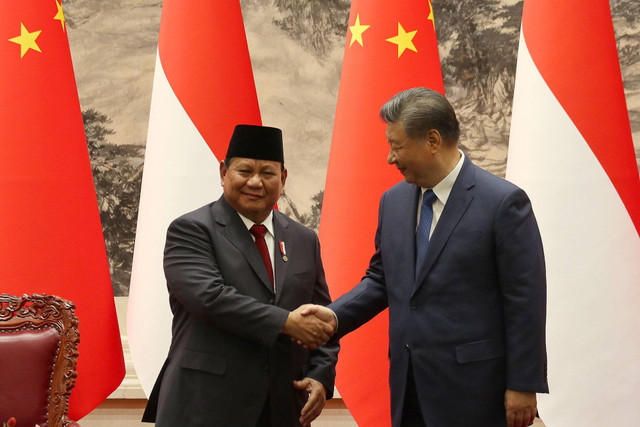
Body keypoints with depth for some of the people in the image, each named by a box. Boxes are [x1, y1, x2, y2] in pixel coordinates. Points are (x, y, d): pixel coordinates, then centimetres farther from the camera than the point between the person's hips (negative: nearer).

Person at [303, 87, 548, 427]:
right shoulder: (393, 201, 8)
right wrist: (336, 315, -2)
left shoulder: (503, 202, -12)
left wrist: (523, 385, -11)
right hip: (408, 386, 6)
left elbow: (526, 300, -11)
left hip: (471, 388, -6)